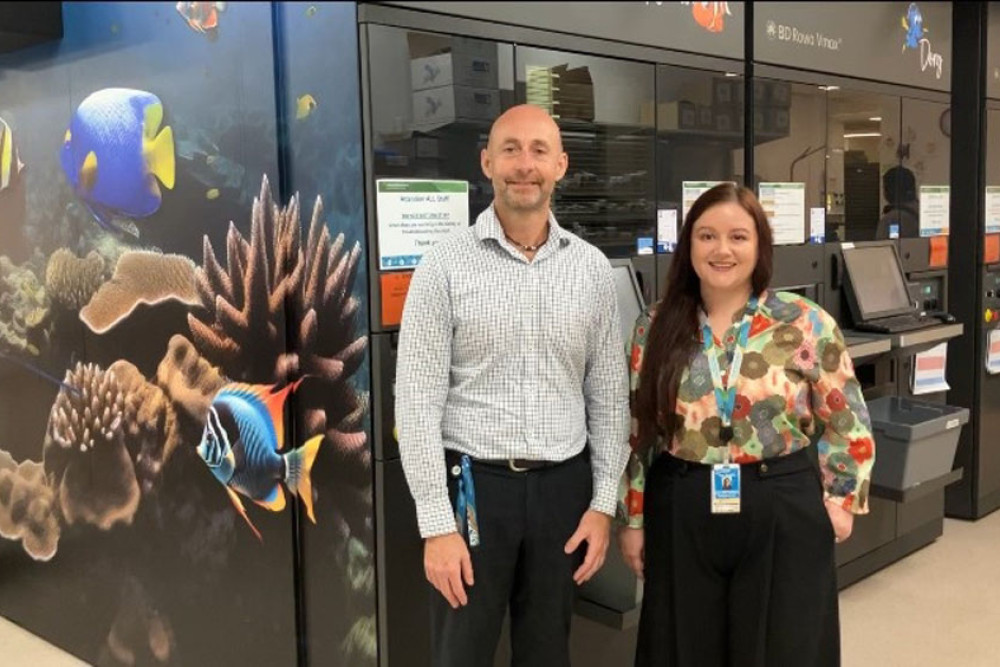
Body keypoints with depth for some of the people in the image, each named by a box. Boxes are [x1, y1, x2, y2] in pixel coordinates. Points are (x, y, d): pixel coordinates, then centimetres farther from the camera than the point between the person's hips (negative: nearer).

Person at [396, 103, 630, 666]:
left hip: (563, 485, 3)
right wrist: (436, 523, -12)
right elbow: (418, 400, -9)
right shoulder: (446, 265, -7)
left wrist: (604, 501, 2)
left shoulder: (592, 268, 3)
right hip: (473, 484, -3)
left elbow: (610, 393, 7)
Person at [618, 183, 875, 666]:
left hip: (783, 516, -1)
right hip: (681, 517, 2)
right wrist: (633, 519, 6)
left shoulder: (806, 325, -5)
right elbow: (636, 432, 5)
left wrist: (840, 502, -2)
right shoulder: (655, 330, 1)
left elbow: (848, 424, 2)